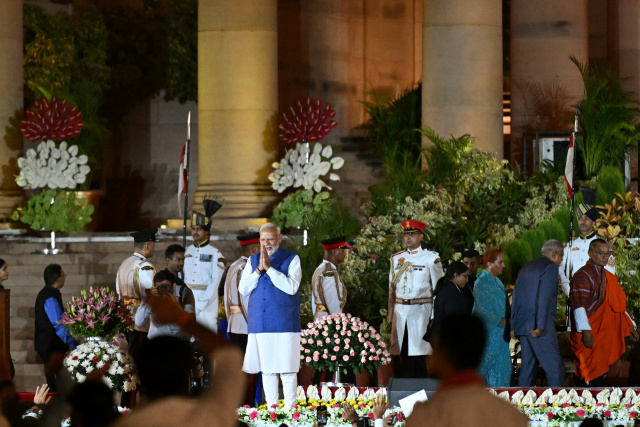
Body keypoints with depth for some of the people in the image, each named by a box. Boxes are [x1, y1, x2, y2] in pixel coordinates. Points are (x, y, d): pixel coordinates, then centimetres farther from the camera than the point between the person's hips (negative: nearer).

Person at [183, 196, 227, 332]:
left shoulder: (215, 254, -1)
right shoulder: (187, 252, 12)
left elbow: (215, 283, -8)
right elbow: (181, 278, 10)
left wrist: (201, 305, -14)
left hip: (207, 301, -4)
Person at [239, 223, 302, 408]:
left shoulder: (292, 259, 3)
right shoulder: (253, 260, 14)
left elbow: (292, 287, -12)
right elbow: (243, 290, 6)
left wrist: (269, 268, -14)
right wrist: (259, 270, -7)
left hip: (284, 323, -4)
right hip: (259, 323, 4)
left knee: (287, 370, -6)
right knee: (266, 370, 5)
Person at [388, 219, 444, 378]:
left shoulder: (431, 258, 1)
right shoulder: (396, 259, 15)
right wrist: (390, 316, 13)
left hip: (420, 312, -4)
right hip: (400, 311, 4)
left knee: (419, 354, -7)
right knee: (404, 355, 3)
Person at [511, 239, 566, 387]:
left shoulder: (527, 267, 21)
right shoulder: (550, 267, -5)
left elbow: (515, 296, 21)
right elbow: (544, 298, -16)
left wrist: (514, 326, 22)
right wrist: (540, 326, -20)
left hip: (522, 325, 8)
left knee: (528, 367, 10)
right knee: (555, 367, -8)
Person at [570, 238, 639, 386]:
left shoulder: (608, 277, 16)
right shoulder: (582, 276, -10)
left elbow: (617, 305, 23)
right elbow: (579, 306, -18)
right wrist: (585, 331, -27)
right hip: (589, 336, -8)